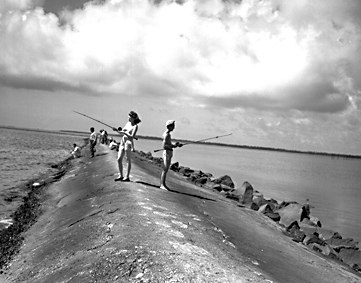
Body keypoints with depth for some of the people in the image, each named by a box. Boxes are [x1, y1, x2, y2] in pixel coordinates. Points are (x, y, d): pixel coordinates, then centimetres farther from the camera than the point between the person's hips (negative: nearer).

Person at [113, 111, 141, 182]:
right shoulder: (128, 123, 11)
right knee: (119, 159, 5)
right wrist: (117, 130, 0)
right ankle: (120, 176, 15)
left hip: (129, 143, -7)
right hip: (122, 142, 7)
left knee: (128, 160, 0)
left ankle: (127, 177, 5)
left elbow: (132, 136, -19)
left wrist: (124, 132, -20)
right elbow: (122, 132, 18)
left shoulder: (135, 126, -10)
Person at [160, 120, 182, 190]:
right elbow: (164, 146, -21)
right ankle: (162, 184, -9)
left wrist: (177, 145, 11)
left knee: (166, 169, 11)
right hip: (167, 153, -10)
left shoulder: (168, 134, 17)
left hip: (169, 153, 10)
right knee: (165, 169, -10)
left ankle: (163, 184, 15)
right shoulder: (166, 135, -14)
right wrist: (173, 145, -24)